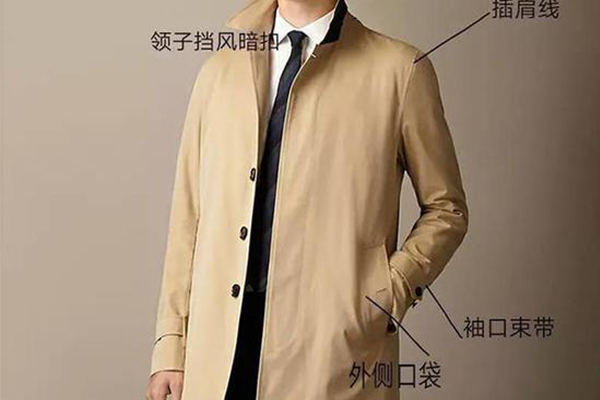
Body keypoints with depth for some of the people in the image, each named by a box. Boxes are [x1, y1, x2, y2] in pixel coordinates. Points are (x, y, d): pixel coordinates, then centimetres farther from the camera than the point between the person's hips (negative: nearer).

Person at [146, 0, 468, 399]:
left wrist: (391, 294, -7)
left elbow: (446, 209, 7)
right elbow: (189, 216, 9)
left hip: (334, 354, -2)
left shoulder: (399, 70, 0)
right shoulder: (219, 70, 10)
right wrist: (171, 345, 5)